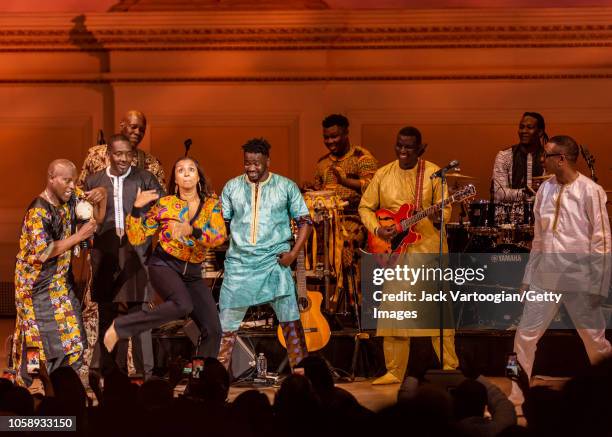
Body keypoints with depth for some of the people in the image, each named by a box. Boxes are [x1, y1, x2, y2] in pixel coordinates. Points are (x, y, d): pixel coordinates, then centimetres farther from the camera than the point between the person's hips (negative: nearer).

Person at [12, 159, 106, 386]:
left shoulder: (71, 198, 0)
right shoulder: (37, 212, -22)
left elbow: (97, 218, 13)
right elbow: (42, 253, -27)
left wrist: (101, 196, -8)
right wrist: (79, 237, -23)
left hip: (61, 280, 7)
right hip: (37, 284, -7)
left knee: (72, 340, 5)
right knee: (43, 341, -5)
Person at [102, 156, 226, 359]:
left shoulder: (212, 204, 3)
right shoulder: (164, 204, -1)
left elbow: (220, 236, -14)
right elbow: (136, 238, 0)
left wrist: (192, 231, -31)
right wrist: (137, 208, -14)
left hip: (193, 273, 4)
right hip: (164, 265, -4)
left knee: (213, 330, -7)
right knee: (183, 305, -35)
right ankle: (120, 326, -23)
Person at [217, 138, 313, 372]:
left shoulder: (286, 187, 3)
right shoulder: (232, 187, 8)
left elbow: (305, 221, 6)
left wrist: (293, 253, -3)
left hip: (274, 262, -2)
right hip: (239, 262, 2)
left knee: (289, 317, -10)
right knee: (227, 320, 3)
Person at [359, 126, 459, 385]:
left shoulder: (432, 173, 0)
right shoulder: (383, 175, 7)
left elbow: (445, 209, 1)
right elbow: (365, 207, 11)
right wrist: (377, 230, -5)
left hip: (428, 246, -3)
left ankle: (450, 367, 3)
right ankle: (394, 372, 10)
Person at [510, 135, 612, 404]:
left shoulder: (589, 192, -12)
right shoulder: (545, 189, 5)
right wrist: (529, 277, 12)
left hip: (580, 280, -5)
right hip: (546, 278, 5)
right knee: (525, 336, 4)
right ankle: (516, 397, 13)